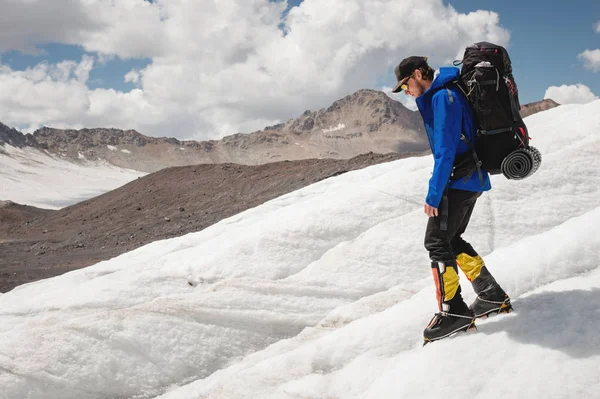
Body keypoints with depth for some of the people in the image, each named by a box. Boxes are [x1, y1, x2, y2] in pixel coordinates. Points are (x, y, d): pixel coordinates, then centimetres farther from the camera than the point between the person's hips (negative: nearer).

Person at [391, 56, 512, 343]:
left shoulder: (442, 97, -16)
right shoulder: (444, 95, 16)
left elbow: (445, 150, -22)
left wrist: (434, 193, -21)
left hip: (458, 181, -10)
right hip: (470, 180, 10)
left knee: (436, 242, -7)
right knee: (451, 240, 16)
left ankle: (454, 312, -5)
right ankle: (492, 296, 18)